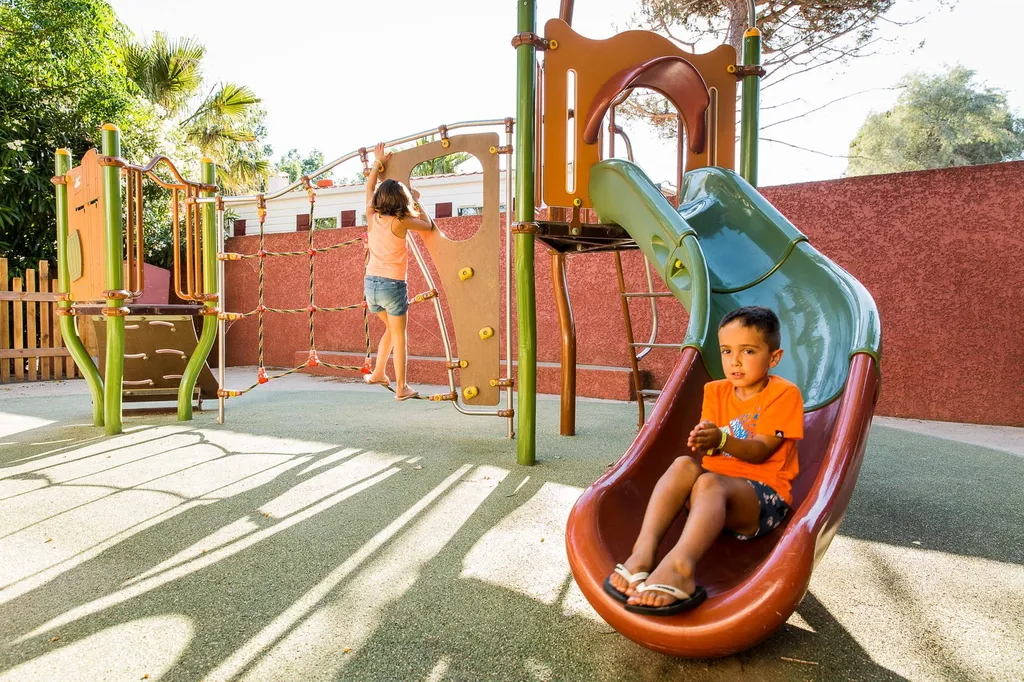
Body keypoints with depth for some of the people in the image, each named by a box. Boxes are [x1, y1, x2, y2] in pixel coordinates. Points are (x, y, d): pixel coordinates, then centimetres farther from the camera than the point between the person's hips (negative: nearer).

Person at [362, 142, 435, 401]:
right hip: (393, 285, -6)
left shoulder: (372, 216, 2)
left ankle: (378, 374, 32)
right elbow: (428, 225, 3)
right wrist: (417, 202, 13)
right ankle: (401, 388, 9)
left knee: (390, 330, 26)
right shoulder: (400, 222, -13)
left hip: (371, 282, 6)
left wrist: (377, 162, 28)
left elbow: (369, 189, 20)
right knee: (399, 337, 5)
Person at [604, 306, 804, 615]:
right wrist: (703, 443, -20)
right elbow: (712, 448, 5)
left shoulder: (784, 393, -2)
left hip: (763, 496, -4)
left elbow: (760, 452, -13)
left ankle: (679, 565, -60)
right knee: (684, 465, -28)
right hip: (716, 487, 5)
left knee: (708, 482, -35)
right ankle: (644, 549, -46)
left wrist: (720, 439, -32)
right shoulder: (716, 391, 13)